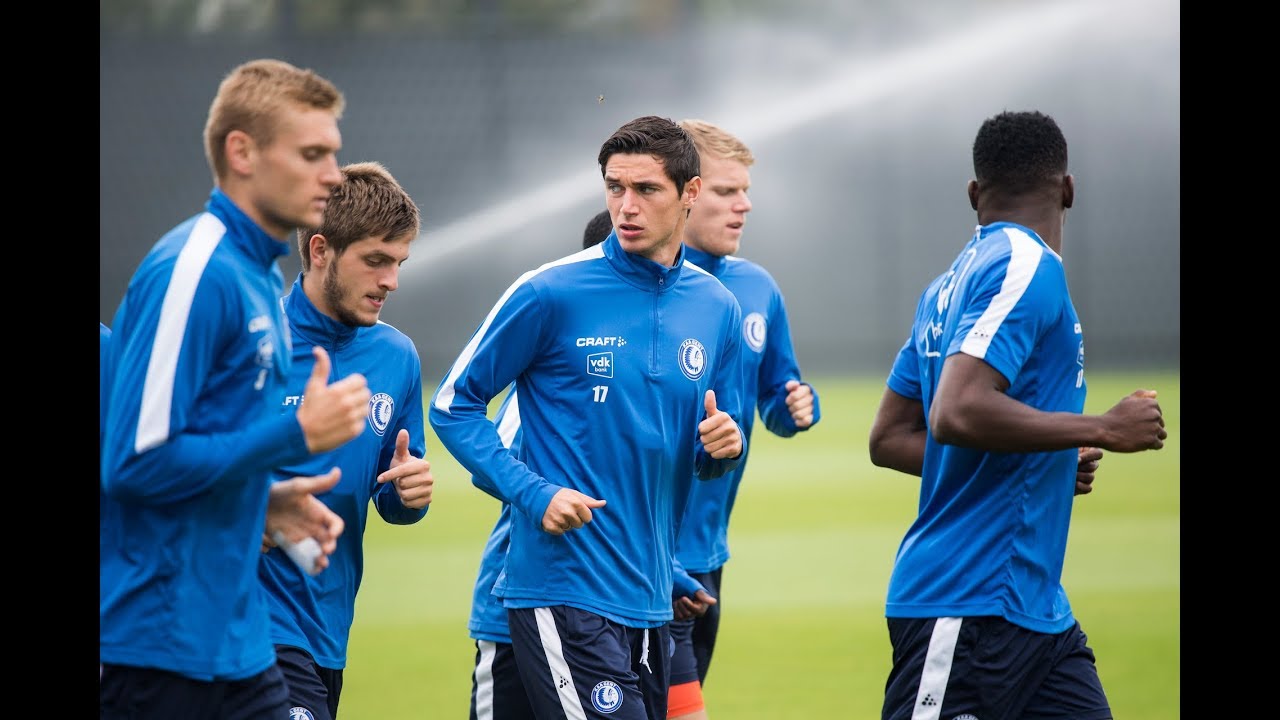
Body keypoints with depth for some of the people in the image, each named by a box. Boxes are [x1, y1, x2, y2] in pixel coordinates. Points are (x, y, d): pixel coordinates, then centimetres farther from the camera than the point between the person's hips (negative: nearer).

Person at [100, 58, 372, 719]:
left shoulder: (262, 277, 14)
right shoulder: (193, 274, -15)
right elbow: (135, 461, -21)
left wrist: (270, 500, 6)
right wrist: (298, 435, -16)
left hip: (234, 636, 9)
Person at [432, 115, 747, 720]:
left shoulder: (717, 310, 9)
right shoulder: (552, 294, -7)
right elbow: (453, 404, -2)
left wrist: (724, 446, -5)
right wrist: (533, 493, -13)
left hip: (653, 597, 6)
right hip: (563, 592, -6)